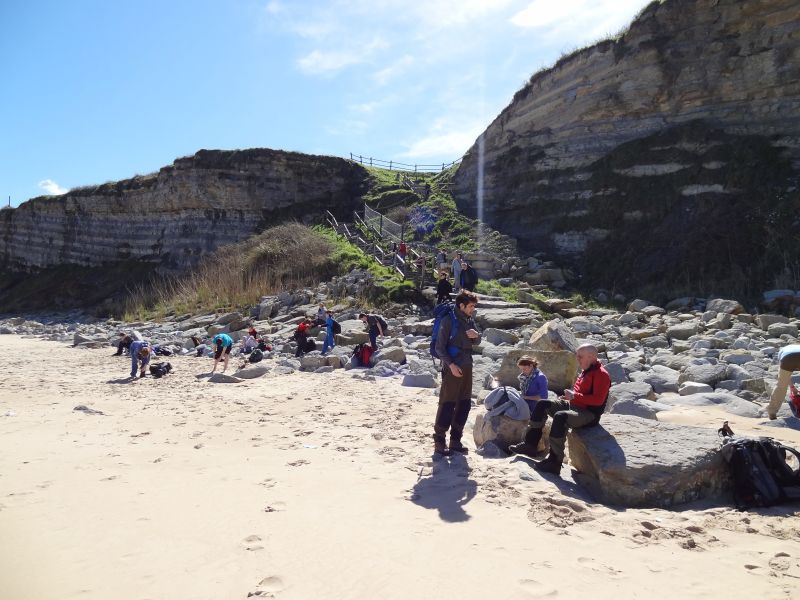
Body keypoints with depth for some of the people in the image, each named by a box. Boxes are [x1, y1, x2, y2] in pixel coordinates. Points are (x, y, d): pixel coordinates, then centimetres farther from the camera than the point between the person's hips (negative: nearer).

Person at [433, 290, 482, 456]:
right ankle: (439, 442, 4)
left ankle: (455, 440, 21)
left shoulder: (470, 320, 9)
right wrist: (451, 365, -19)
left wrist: (476, 335, -5)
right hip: (452, 368, -7)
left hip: (467, 368, 7)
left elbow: (477, 342, 18)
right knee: (447, 405, -5)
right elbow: (440, 347, -12)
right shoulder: (449, 321, -12)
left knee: (464, 405, 10)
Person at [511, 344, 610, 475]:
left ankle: (554, 462, -30)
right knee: (542, 405, 1)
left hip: (590, 414, -10)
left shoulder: (601, 374, -15)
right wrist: (569, 396, 6)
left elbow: (598, 399, -24)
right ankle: (530, 445, 0)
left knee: (560, 417, -36)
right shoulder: (586, 371, 15)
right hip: (574, 405, 10)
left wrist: (574, 396, -20)